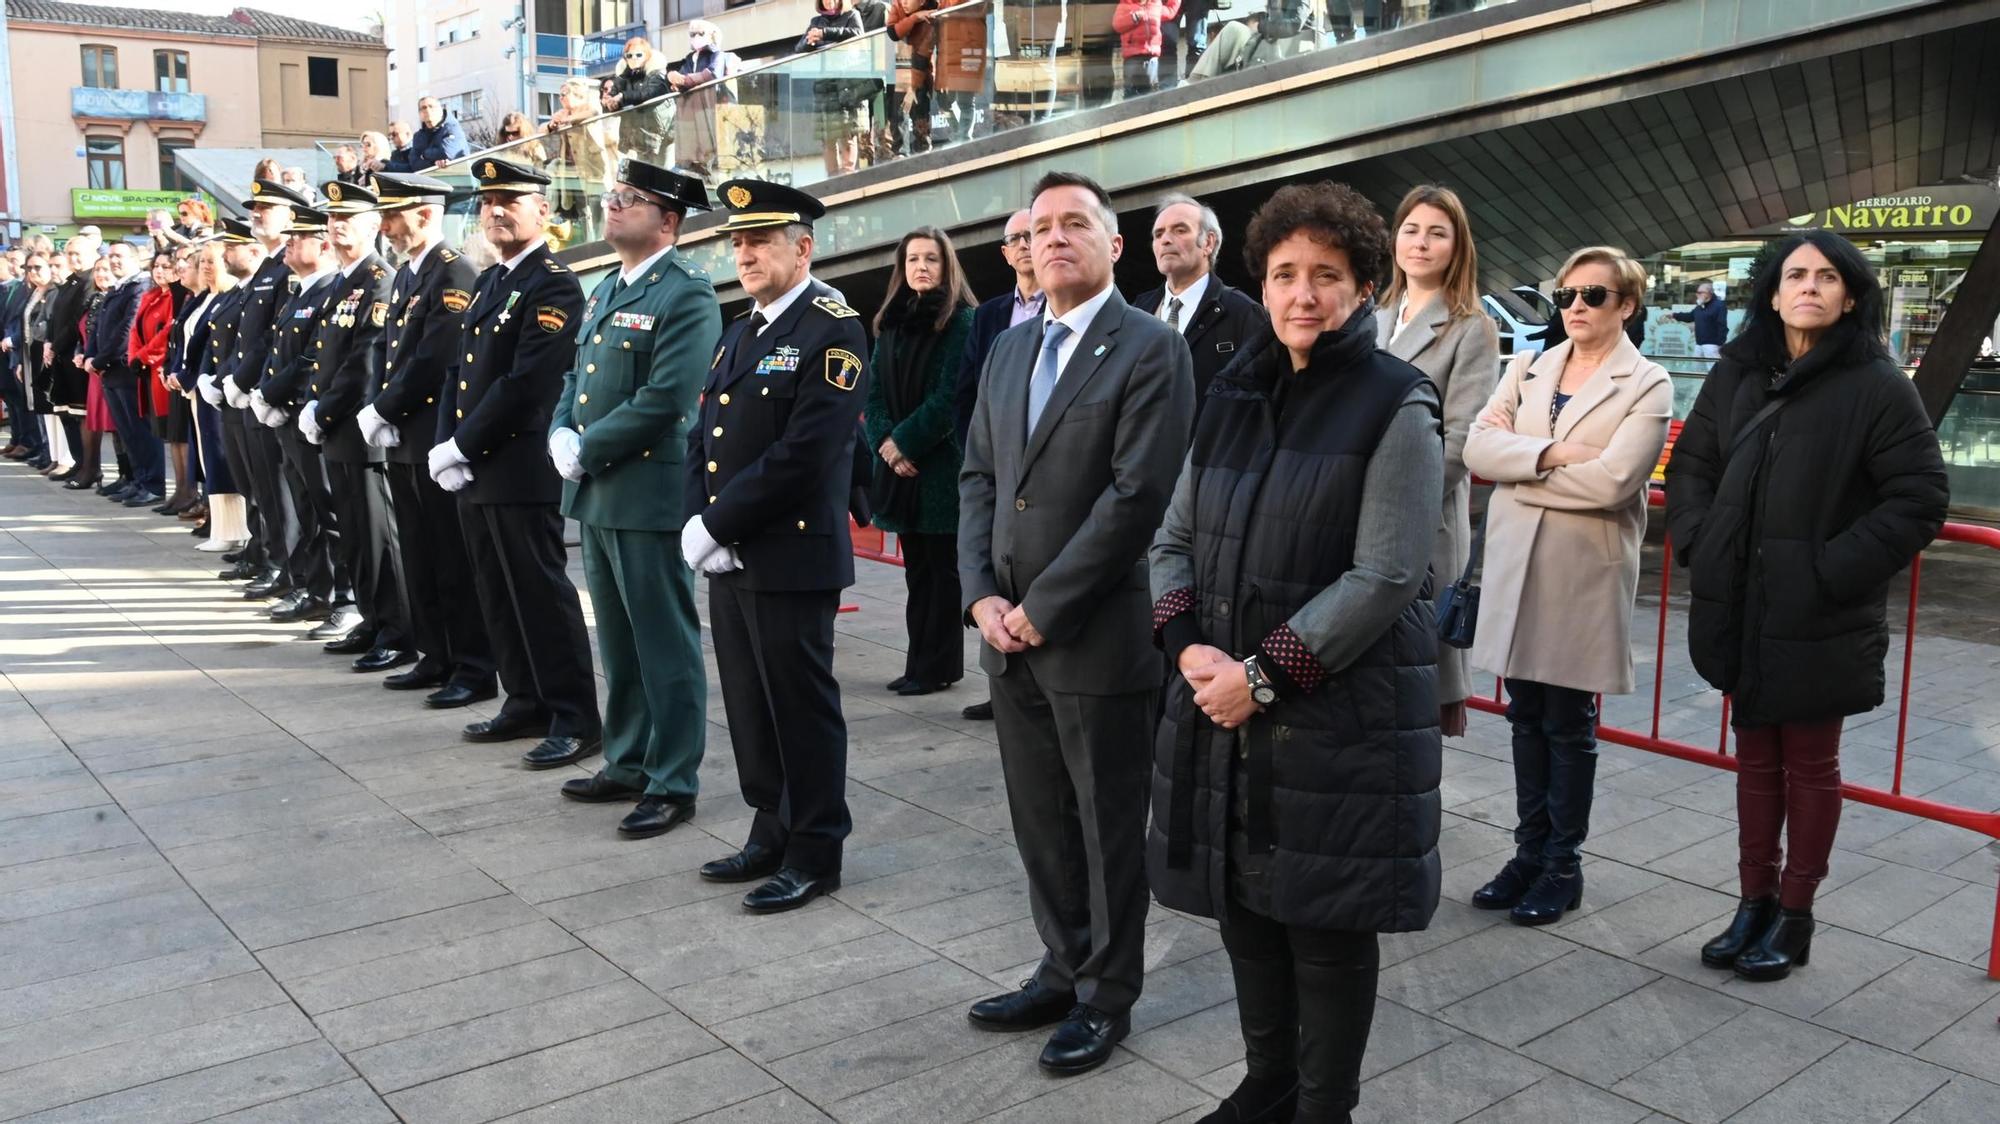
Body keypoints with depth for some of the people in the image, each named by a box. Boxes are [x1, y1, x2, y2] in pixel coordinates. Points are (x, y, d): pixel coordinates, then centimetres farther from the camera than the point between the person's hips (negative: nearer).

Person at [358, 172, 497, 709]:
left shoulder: (453, 274, -12)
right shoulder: (404, 276, 16)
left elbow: (433, 361, -19)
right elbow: (386, 351, 16)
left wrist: (381, 410, -11)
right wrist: (377, 413, 2)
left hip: (437, 439, -9)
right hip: (403, 440, 9)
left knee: (455, 560, -4)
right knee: (419, 558, 14)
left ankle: (475, 669, 3)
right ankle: (436, 658, 23)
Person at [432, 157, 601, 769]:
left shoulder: (554, 286, -11)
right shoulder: (489, 282, 17)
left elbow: (526, 383, -19)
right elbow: (461, 371, 17)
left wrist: (463, 446, -15)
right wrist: (446, 447, 4)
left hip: (522, 471, -9)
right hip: (475, 471, 9)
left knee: (542, 594, -4)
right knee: (499, 597, 14)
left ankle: (575, 719, 3)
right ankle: (527, 703, 25)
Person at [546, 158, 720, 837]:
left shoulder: (687, 295, -12)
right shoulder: (606, 291, 17)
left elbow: (664, 399, -21)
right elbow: (577, 375, 20)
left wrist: (587, 450, -14)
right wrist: (561, 436, 0)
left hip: (649, 493, -9)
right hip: (595, 494, 9)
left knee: (666, 646, 1)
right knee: (619, 643, 18)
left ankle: (672, 785, 11)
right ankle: (629, 764, 30)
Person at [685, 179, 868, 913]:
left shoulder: (832, 330, -11)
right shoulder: (739, 332, 17)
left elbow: (803, 455, -20)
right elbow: (703, 440, 14)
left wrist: (718, 525, -16)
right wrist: (697, 523, -2)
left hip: (792, 557, -8)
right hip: (729, 558, 8)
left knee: (802, 706, 2)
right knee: (749, 707, 15)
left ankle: (815, 853, 15)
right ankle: (772, 833, 29)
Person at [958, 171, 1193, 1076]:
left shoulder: (1150, 349, -9)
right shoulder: (1008, 349, 13)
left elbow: (1138, 495, -17)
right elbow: (978, 477, 12)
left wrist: (1042, 607, -16)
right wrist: (982, 594, -2)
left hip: (1099, 636, -6)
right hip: (1009, 635, 6)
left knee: (1109, 826, 8)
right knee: (1040, 820, 16)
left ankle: (1107, 995, 25)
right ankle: (1064, 968, 33)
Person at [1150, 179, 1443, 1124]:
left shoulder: (1397, 408, -7)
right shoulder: (1235, 395, 10)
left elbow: (1384, 578, -14)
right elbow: (1175, 539, 10)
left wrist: (1264, 675, -17)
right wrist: (1188, 646, -7)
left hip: (1340, 709, -5)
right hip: (1224, 698, 6)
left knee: (1327, 920, 6)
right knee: (1245, 902, 14)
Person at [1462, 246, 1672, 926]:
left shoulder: (1647, 385, -3)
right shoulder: (1528, 370, 11)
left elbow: (1610, 480, -17)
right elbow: (1477, 446, -3)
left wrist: (1516, 457, -8)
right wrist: (1550, 452, -17)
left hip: (1585, 571, -4)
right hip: (1516, 561, 4)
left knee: (1569, 723, 5)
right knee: (1527, 715, 10)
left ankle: (1563, 866, 18)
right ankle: (1530, 850, 23)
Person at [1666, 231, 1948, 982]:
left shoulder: (1877, 385, -9)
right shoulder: (1735, 374, 5)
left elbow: (1921, 498, -10)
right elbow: (1690, 467, 13)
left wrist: (1834, 569, -16)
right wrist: (1700, 545, -1)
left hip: (1820, 618, -4)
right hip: (1741, 609, 5)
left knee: (1809, 763, 9)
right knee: (1755, 753, 15)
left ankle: (1794, 917, 22)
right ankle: (1755, 903, 28)